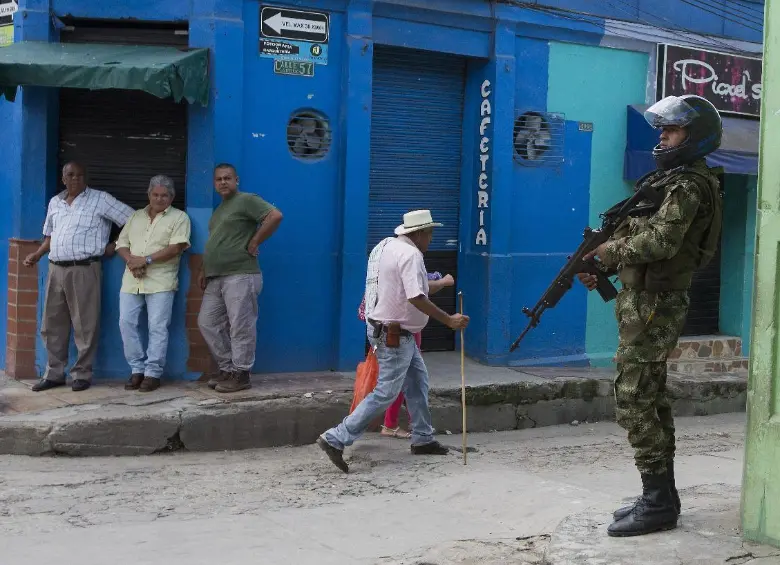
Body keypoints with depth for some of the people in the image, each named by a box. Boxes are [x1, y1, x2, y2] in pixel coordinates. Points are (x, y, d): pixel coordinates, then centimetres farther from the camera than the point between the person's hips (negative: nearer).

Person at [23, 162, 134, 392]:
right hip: (56, 270, 6)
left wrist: (115, 245, -4)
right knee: (53, 324, 8)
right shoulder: (55, 202, 16)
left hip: (84, 270, -6)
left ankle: (82, 375, 6)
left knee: (85, 325, -2)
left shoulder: (100, 199, -2)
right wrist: (37, 255, 10)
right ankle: (54, 373, 17)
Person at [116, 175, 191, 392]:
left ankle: (153, 373, 1)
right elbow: (121, 243, 15)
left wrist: (146, 260, -14)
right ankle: (137, 369, 9)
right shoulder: (136, 216, 18)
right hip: (131, 281, 5)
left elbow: (176, 247, -10)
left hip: (160, 282, -5)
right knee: (126, 323, 0)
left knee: (157, 327, -5)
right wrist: (131, 260, -7)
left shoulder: (179, 218, 2)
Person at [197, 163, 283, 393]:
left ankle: (240, 374, 2)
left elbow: (275, 216, -18)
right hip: (216, 278, 10)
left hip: (240, 276, -10)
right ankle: (228, 368, 17)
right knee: (207, 322, 9)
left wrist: (254, 242, -15)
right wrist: (205, 270, 16)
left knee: (240, 327, -5)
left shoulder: (246, 200, -5)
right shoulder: (219, 210, 22)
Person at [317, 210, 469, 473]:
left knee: (418, 380, 18)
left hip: (384, 329, 10)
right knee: (385, 393, -7)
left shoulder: (385, 245, 10)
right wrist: (449, 320, -24)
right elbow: (417, 298, -28)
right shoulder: (411, 255, -19)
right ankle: (335, 439, -10)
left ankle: (423, 439, 27)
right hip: (394, 334, -10)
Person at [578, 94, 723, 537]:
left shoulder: (689, 185, -13)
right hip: (648, 304, 10)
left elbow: (662, 240, -28)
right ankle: (661, 497, 19)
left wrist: (613, 249, -14)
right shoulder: (671, 180, 18)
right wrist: (603, 268, 6)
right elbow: (640, 238, 19)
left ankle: (658, 504, -4)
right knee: (652, 401, 13)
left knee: (635, 404, -10)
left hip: (652, 308, -10)